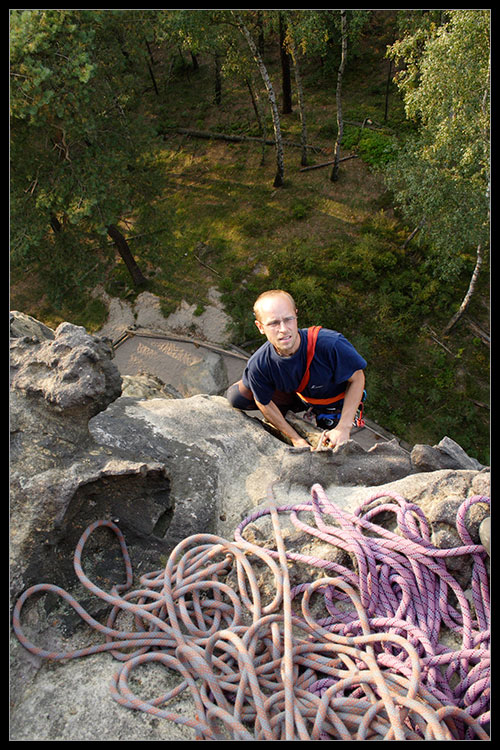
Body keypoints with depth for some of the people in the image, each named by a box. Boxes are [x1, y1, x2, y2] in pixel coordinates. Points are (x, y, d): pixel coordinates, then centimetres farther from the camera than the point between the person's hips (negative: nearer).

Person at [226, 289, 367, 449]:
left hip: (335, 404, -1)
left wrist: (344, 427, -23)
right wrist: (296, 439, -7)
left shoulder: (330, 344, -39)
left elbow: (357, 378, -21)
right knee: (236, 395, -9)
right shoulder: (258, 365, -30)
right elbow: (264, 403, -11)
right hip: (297, 396, 2)